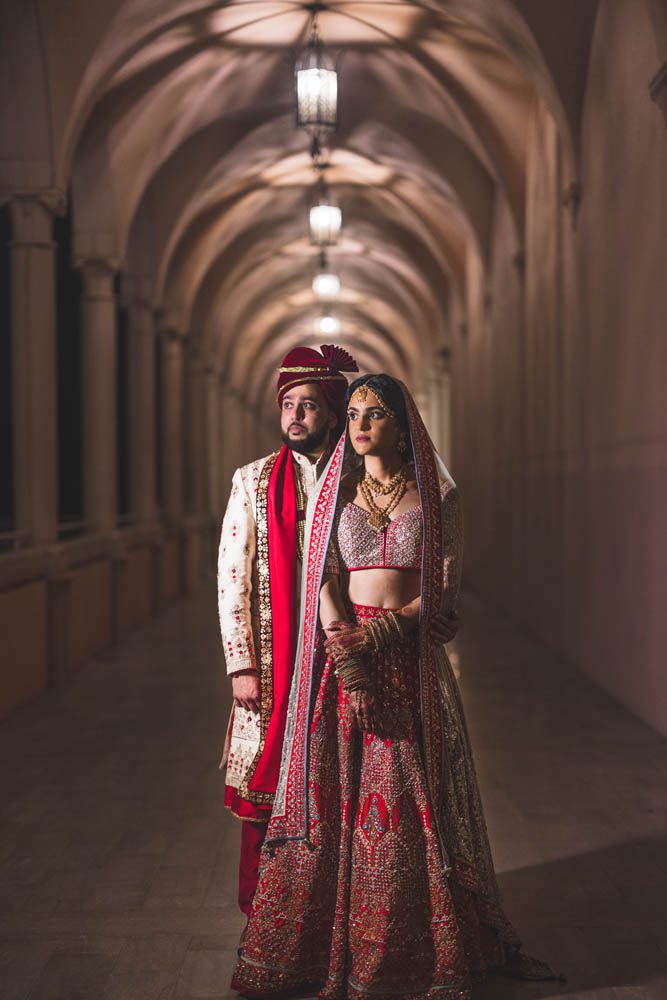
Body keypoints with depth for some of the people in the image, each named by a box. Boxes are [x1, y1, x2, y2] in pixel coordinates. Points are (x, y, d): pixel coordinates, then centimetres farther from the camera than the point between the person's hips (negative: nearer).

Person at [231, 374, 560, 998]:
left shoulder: (438, 496, 4)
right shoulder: (333, 493, 8)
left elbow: (443, 590, -1)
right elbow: (324, 581, 0)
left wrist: (376, 632, -13)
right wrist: (348, 661, -14)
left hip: (411, 661, -1)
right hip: (343, 658, 1)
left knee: (413, 804, 1)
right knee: (334, 797, 1)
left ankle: (416, 948, 15)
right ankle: (327, 946, 11)